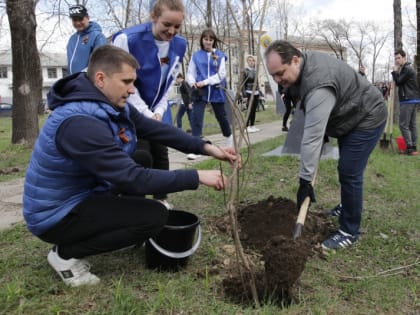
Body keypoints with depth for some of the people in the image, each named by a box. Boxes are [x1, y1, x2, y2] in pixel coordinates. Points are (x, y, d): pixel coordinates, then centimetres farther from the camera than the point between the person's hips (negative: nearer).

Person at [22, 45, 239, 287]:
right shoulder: (80, 123, -32)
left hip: (84, 192, 9)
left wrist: (206, 147, -11)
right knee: (155, 215, -16)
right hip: (55, 215, -9)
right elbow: (134, 179, -32)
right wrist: (197, 177, -27)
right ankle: (67, 254, -4)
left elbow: (155, 129, -1)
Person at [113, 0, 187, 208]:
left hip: (158, 110, 5)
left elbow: (169, 82, 4)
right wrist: (147, 115, -18)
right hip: (132, 109, -5)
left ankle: (161, 199, 25)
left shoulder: (179, 45, -7)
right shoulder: (127, 39, -25)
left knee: (160, 152, 8)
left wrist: (159, 111, -5)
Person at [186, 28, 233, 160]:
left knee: (221, 116, 15)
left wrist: (205, 82, -16)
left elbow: (221, 74, -7)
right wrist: (193, 83, -16)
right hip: (200, 92, 0)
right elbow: (190, 73, 6)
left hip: (216, 91, 0)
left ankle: (229, 139, 40)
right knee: (196, 118, -13)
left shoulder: (220, 55, 1)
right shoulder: (196, 55, 4)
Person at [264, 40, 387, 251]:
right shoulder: (308, 61, -6)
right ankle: (348, 207, 41)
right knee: (346, 170, 21)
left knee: (349, 173, -11)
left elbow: (312, 136, -39)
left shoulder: (318, 86, -37)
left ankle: (349, 232, 0)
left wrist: (305, 180, -37)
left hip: (367, 119, -10)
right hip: (350, 116, 10)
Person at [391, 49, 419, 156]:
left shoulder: (407, 69, -12)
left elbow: (398, 82, -13)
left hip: (408, 100, -10)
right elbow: (401, 83, 16)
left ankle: (410, 148, -11)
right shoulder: (408, 69, 21)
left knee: (403, 125, -9)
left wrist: (395, 71, -2)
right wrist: (397, 72, 4)